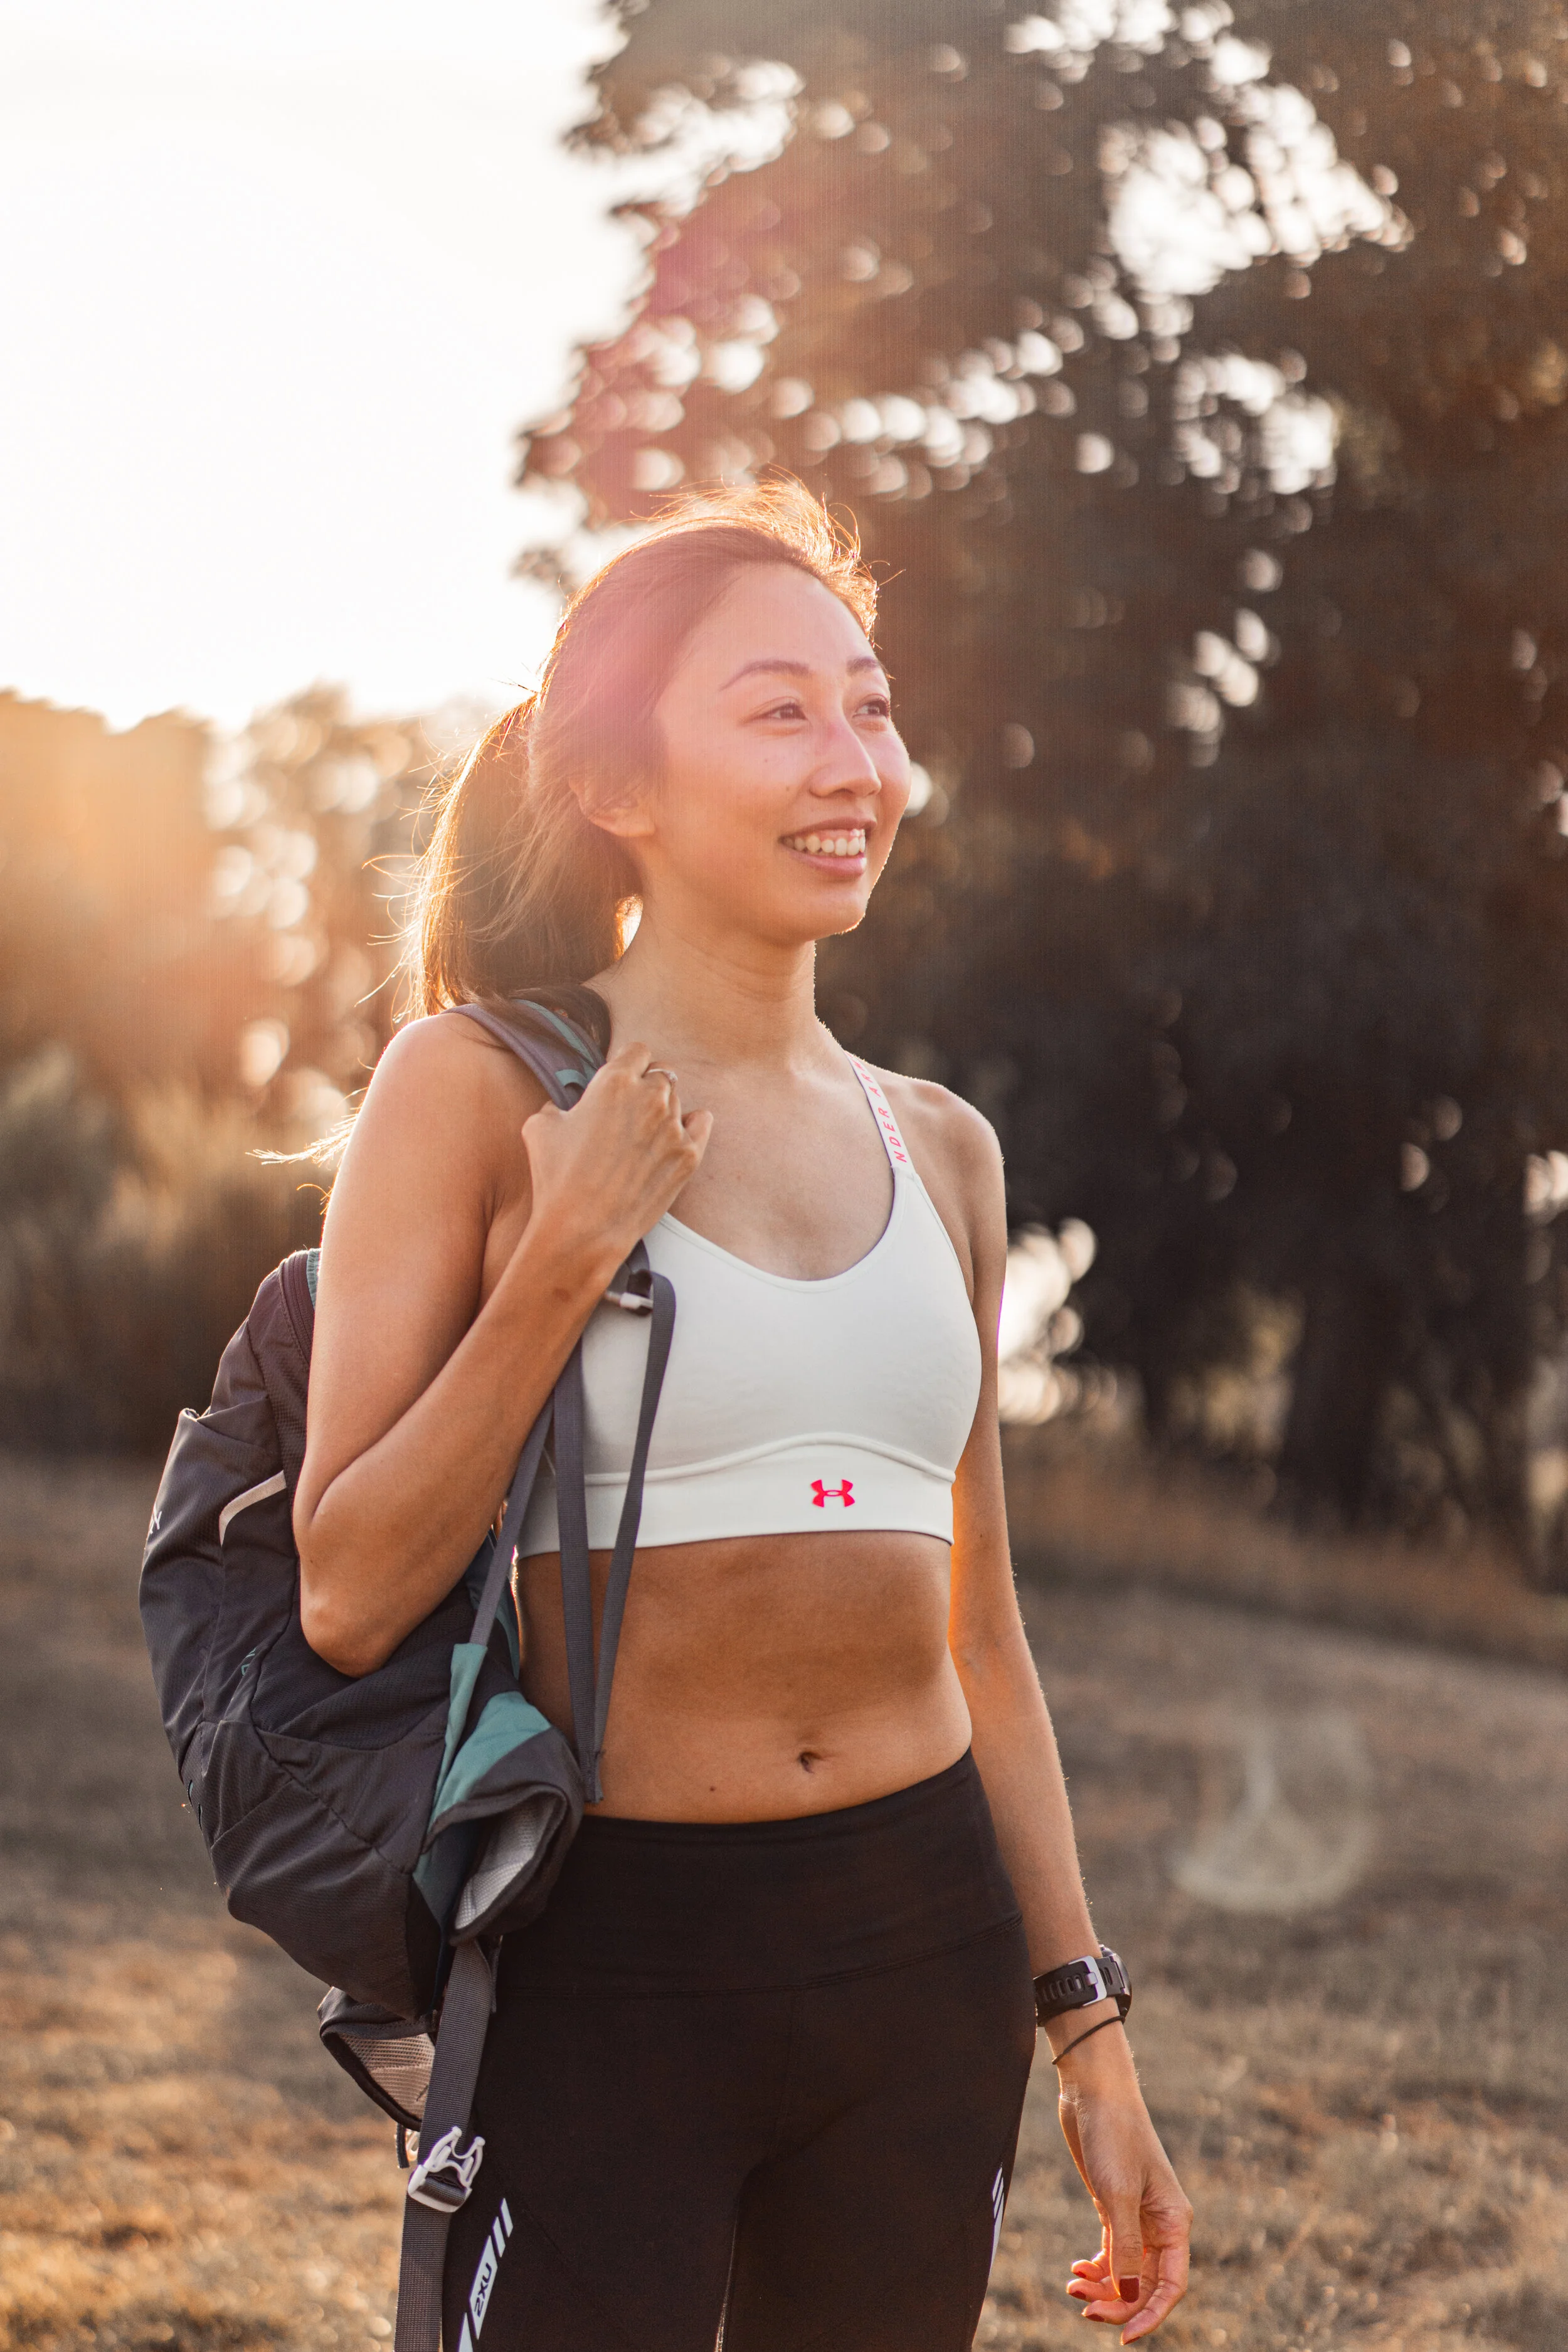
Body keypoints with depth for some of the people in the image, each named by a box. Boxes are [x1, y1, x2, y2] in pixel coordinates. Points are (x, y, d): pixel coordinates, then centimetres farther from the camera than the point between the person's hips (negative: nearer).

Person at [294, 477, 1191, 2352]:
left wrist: (1085, 2031, 13)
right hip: (610, 1978, -5)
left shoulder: (938, 1153, 9)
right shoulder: (479, 1092, -5)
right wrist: (561, 1268, -16)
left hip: (927, 1946, 5)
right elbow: (350, 1599, -9)